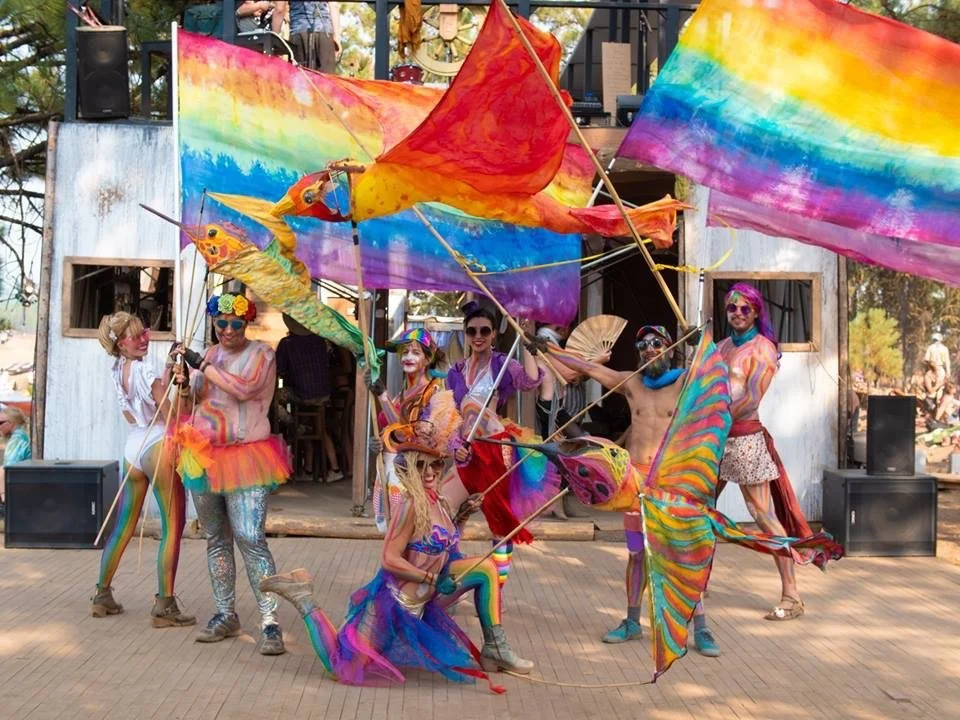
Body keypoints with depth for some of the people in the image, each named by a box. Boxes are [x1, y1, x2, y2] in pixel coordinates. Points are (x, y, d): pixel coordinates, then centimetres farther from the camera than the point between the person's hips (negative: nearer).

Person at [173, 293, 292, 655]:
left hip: (245, 458, -6)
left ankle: (270, 622, -10)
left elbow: (245, 387, -21)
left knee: (251, 539, -13)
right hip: (204, 456, 6)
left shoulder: (261, 353, -3)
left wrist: (201, 365, -17)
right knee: (216, 539, 12)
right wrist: (185, 385, -6)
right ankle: (225, 615, 24)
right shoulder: (210, 355, 13)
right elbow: (196, 400, 16)